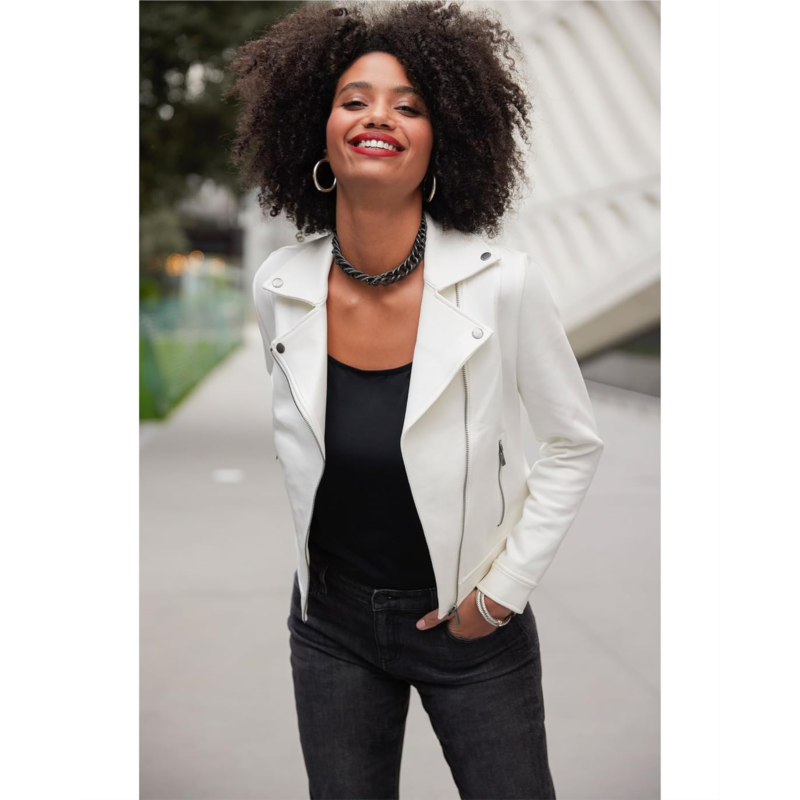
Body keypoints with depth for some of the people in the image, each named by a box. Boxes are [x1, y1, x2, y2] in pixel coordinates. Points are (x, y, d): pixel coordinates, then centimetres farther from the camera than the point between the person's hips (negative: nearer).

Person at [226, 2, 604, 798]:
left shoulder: (504, 284, -20)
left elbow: (574, 446, -8)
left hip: (471, 623, -2)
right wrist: (313, 558, 12)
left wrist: (503, 590, -9)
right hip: (331, 620, 3)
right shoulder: (278, 288, -10)